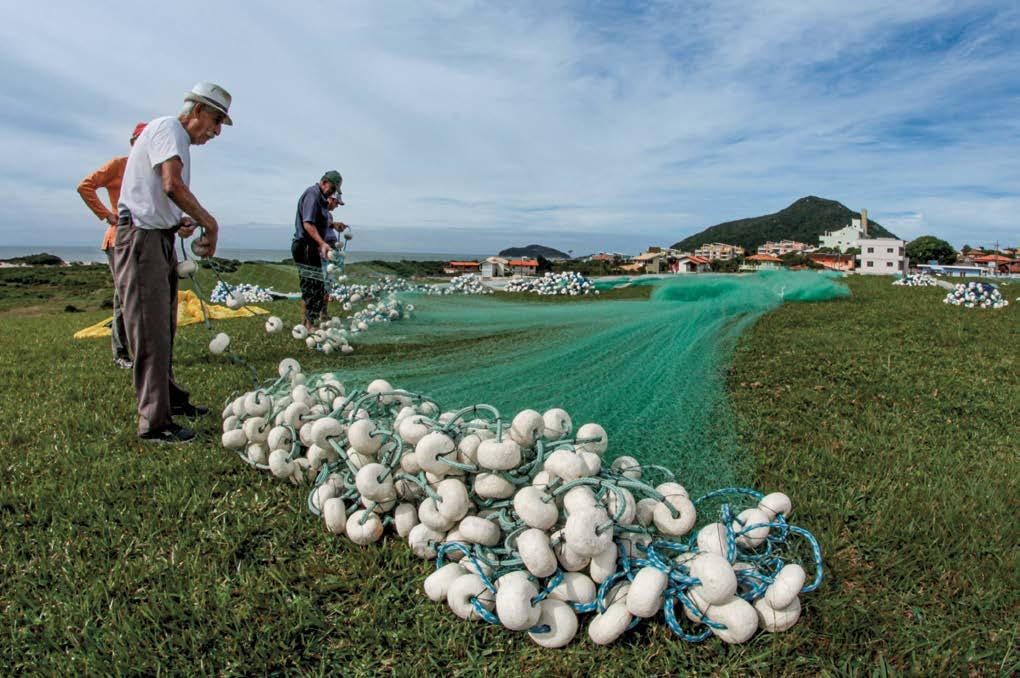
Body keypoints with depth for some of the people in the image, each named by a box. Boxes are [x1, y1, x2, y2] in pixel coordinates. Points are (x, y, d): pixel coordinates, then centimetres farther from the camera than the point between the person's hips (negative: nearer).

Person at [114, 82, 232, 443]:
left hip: (160, 239, 10)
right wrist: (209, 223, -20)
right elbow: (172, 185, -26)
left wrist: (178, 221, 11)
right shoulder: (168, 129, -9)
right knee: (151, 333, -9)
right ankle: (154, 423, -4)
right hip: (142, 238, -10)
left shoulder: (178, 138, 22)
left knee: (164, 329, 17)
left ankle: (168, 398, 30)